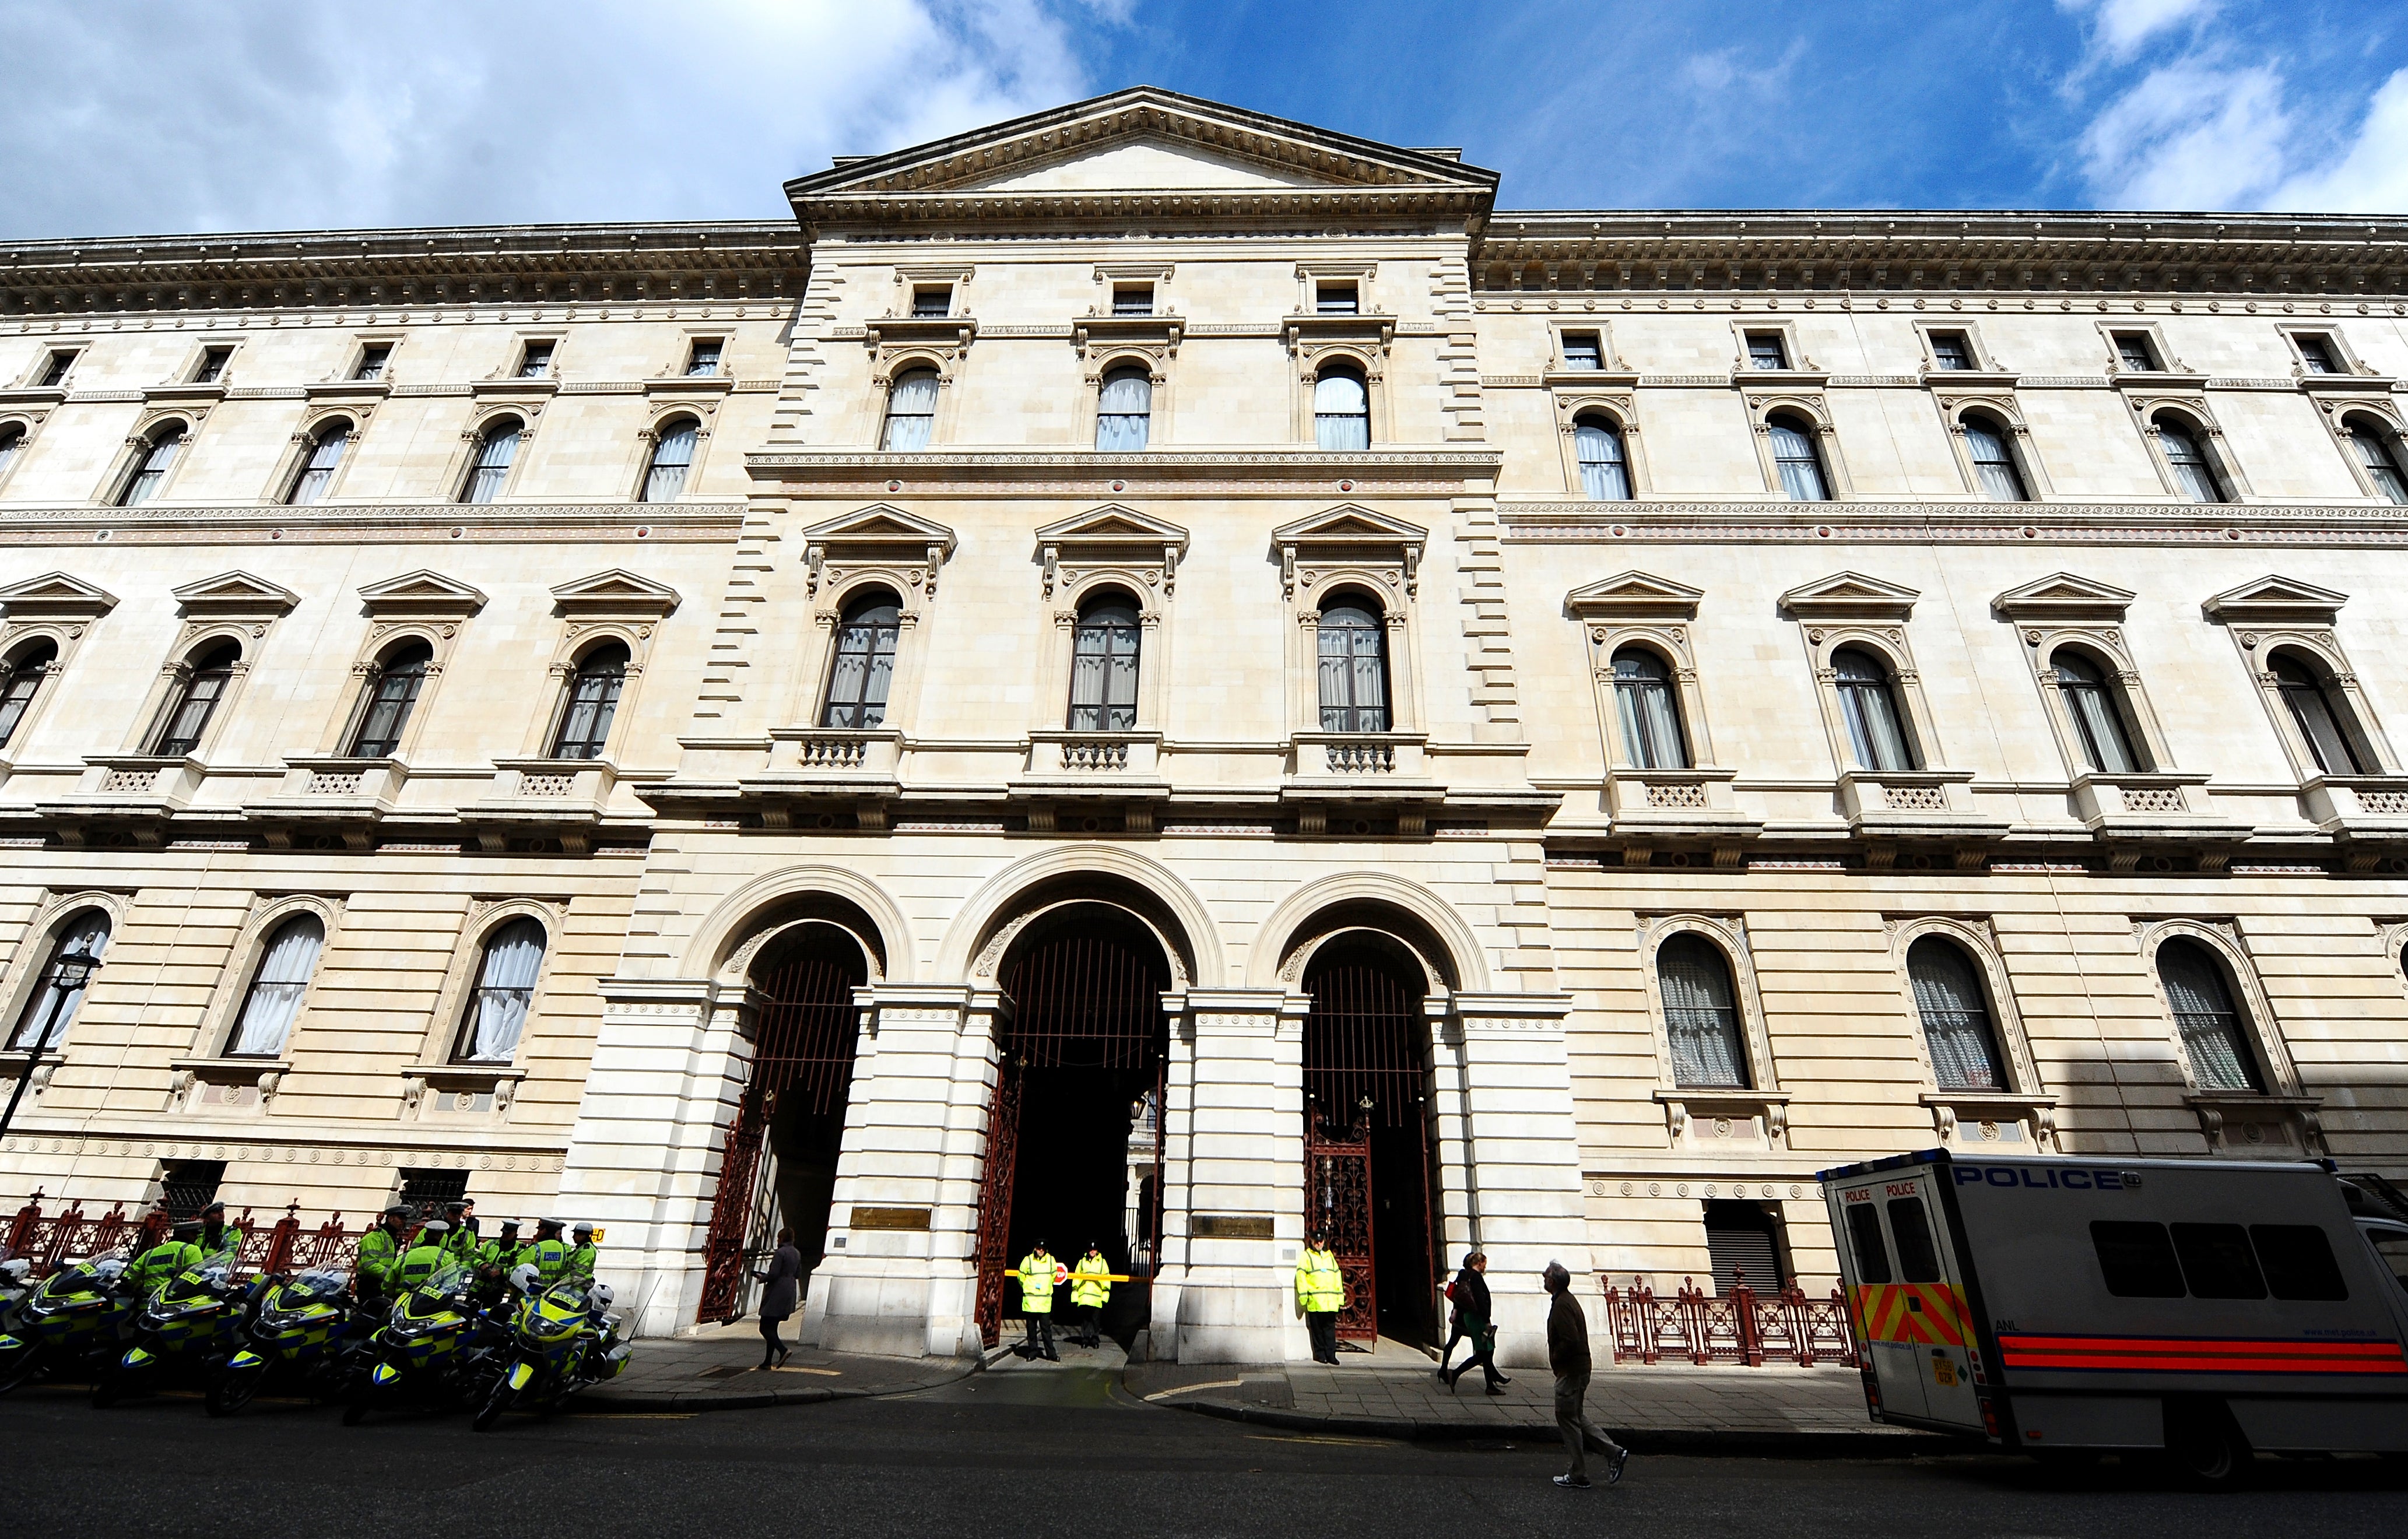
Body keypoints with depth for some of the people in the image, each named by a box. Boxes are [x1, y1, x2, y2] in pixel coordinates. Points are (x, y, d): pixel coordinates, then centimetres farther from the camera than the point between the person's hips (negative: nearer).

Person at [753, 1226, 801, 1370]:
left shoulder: (781, 1253, -14)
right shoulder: (797, 1254, 12)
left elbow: (773, 1274, -18)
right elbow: (798, 1274, 16)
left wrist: (761, 1278, -1)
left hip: (777, 1293, -9)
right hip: (789, 1292, 9)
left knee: (765, 1327, -3)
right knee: (772, 1327, 15)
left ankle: (783, 1350, -18)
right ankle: (768, 1362, 14)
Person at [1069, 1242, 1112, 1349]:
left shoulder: (1102, 1262, 8)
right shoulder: (1082, 1262, 11)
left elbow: (1107, 1280, 7)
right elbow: (1076, 1279, 11)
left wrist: (1105, 1296, -1)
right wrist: (1074, 1297, 5)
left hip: (1097, 1297, -1)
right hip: (1083, 1297, 1)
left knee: (1095, 1319, 2)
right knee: (1085, 1319, 2)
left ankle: (1094, 1339, 14)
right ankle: (1085, 1339, 13)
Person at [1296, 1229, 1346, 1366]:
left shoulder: (1330, 1255, 17)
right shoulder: (1306, 1256, 3)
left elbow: (1337, 1275, 20)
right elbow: (1301, 1275, -3)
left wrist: (1340, 1295, 15)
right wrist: (1303, 1295, -10)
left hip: (1331, 1301, 4)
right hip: (1315, 1300, -4)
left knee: (1330, 1328, 3)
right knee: (1317, 1329, 2)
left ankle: (1331, 1355, 7)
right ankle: (1320, 1354, 12)